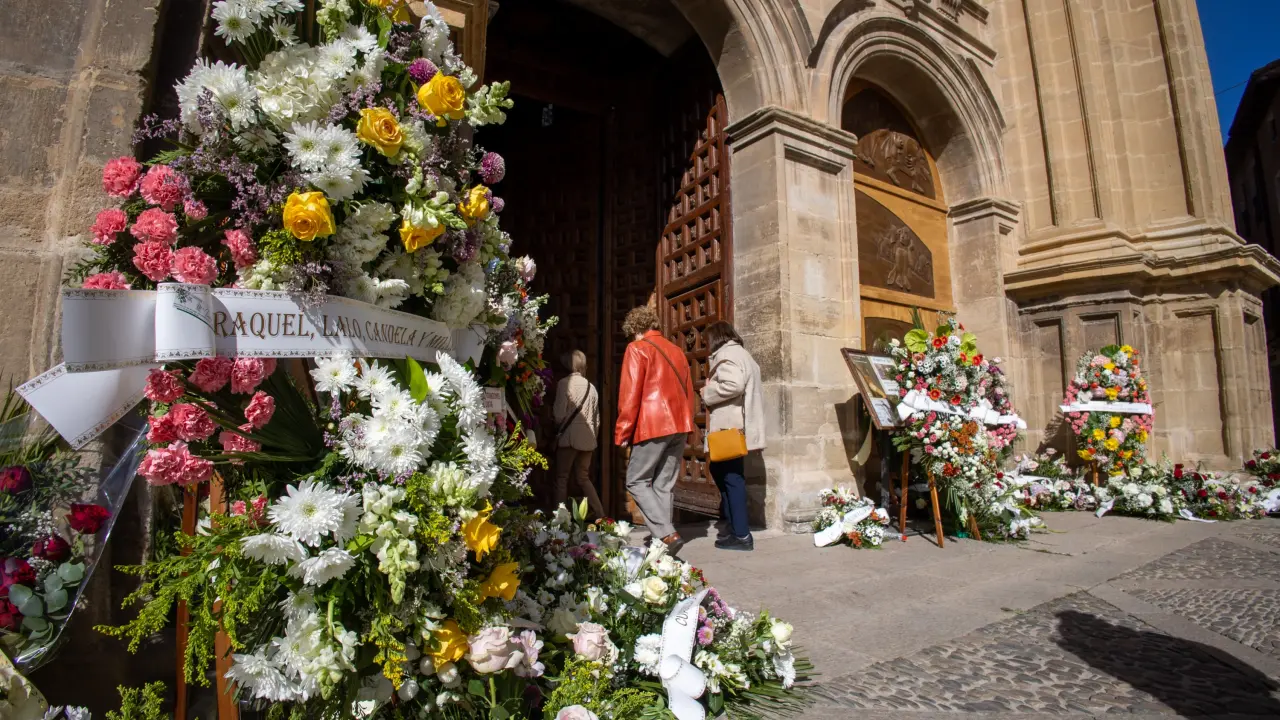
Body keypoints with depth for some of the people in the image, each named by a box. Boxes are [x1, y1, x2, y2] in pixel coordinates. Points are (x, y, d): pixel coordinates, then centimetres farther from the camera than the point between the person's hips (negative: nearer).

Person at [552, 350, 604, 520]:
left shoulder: (565, 383, -5)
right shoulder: (591, 387, 11)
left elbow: (560, 413, -10)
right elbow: (597, 418, 13)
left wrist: (558, 428, 9)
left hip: (570, 437, -5)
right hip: (588, 439, 5)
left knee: (562, 478, 5)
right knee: (583, 478, 14)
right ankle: (599, 514, 7)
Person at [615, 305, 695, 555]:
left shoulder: (637, 349, -2)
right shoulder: (676, 350, 19)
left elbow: (630, 394, -9)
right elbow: (688, 391, 20)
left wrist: (622, 432, -4)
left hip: (653, 426, -7)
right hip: (680, 426, 7)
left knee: (636, 481, 2)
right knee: (663, 484, 11)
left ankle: (667, 534, -11)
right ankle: (661, 537, 10)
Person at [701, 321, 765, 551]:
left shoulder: (727, 354, -9)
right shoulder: (740, 353, 24)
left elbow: (733, 384, -26)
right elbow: (742, 385, 18)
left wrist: (707, 393, -12)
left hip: (730, 428, -10)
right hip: (734, 425, 10)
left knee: (731, 477, -6)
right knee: (721, 471, 15)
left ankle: (741, 535, -1)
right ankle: (730, 523, 22)